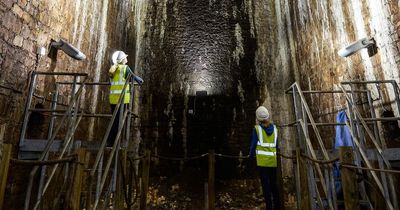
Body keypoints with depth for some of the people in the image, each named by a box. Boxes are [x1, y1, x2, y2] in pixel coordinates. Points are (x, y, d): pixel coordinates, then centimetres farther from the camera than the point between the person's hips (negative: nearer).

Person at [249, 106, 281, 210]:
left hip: (262, 161, -4)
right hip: (273, 161, 4)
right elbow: (276, 145, 12)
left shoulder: (257, 128, -8)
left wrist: (251, 154, 12)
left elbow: (253, 144, -4)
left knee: (266, 185, 2)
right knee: (274, 184, 16)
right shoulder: (274, 128, 5)